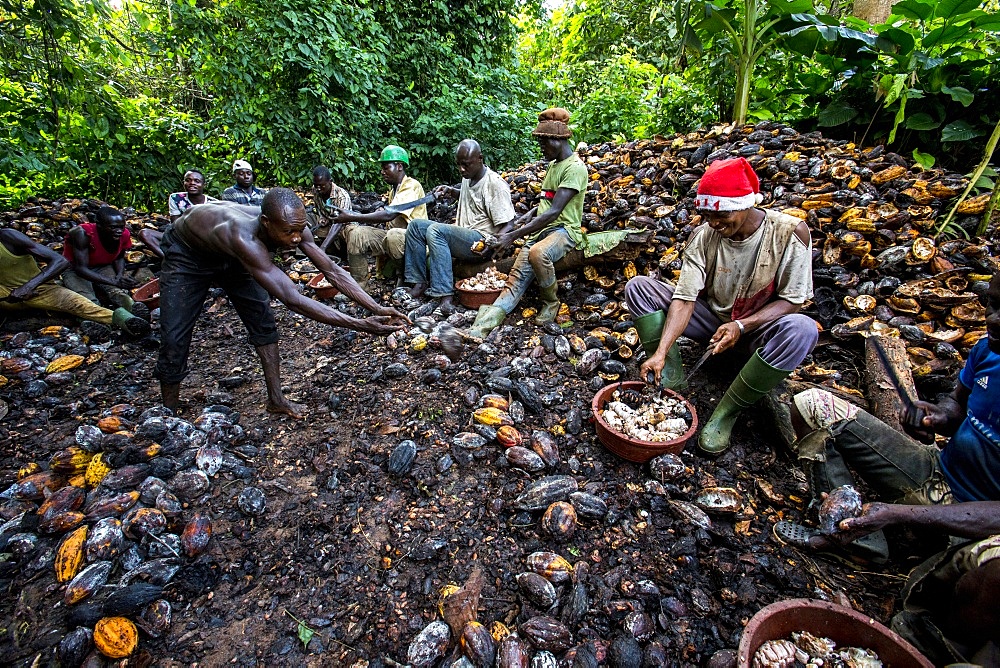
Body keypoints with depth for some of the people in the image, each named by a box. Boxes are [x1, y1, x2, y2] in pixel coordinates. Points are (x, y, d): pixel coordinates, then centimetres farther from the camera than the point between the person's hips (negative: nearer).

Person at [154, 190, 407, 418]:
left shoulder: (293, 226, -30)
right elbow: (292, 300, -53)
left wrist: (377, 309, -36)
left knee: (263, 320, -3)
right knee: (174, 339, -7)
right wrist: (361, 325, -57)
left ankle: (276, 399, 6)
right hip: (186, 253, -5)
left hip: (229, 255, 5)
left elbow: (333, 271, -26)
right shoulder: (244, 237, -48)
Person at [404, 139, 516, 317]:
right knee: (416, 225, 0)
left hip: (480, 240, -9)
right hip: (461, 236, 9)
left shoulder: (495, 183, -12)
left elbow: (507, 225, -17)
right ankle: (419, 283, -10)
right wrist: (451, 190, 21)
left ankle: (445, 297, -39)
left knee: (435, 230, -32)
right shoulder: (468, 177, 14)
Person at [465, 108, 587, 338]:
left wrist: (514, 235, -23)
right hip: (542, 229, 7)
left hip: (564, 229, -7)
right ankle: (480, 328, -31)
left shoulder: (575, 167, -11)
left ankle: (551, 302, -13)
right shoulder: (553, 164, 18)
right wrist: (529, 215, 9)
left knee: (537, 253, -40)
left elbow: (554, 211, -20)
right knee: (516, 276, -15)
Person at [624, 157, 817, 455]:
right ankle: (670, 377, -18)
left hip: (758, 327, -1)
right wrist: (660, 352, -31)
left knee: (802, 330, -38)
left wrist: (741, 325, -31)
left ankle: (727, 411, -22)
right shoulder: (704, 235, -13)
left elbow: (792, 300, -14)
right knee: (637, 286, -14)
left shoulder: (790, 232, -18)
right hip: (711, 318, 2)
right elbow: (685, 298, -19)